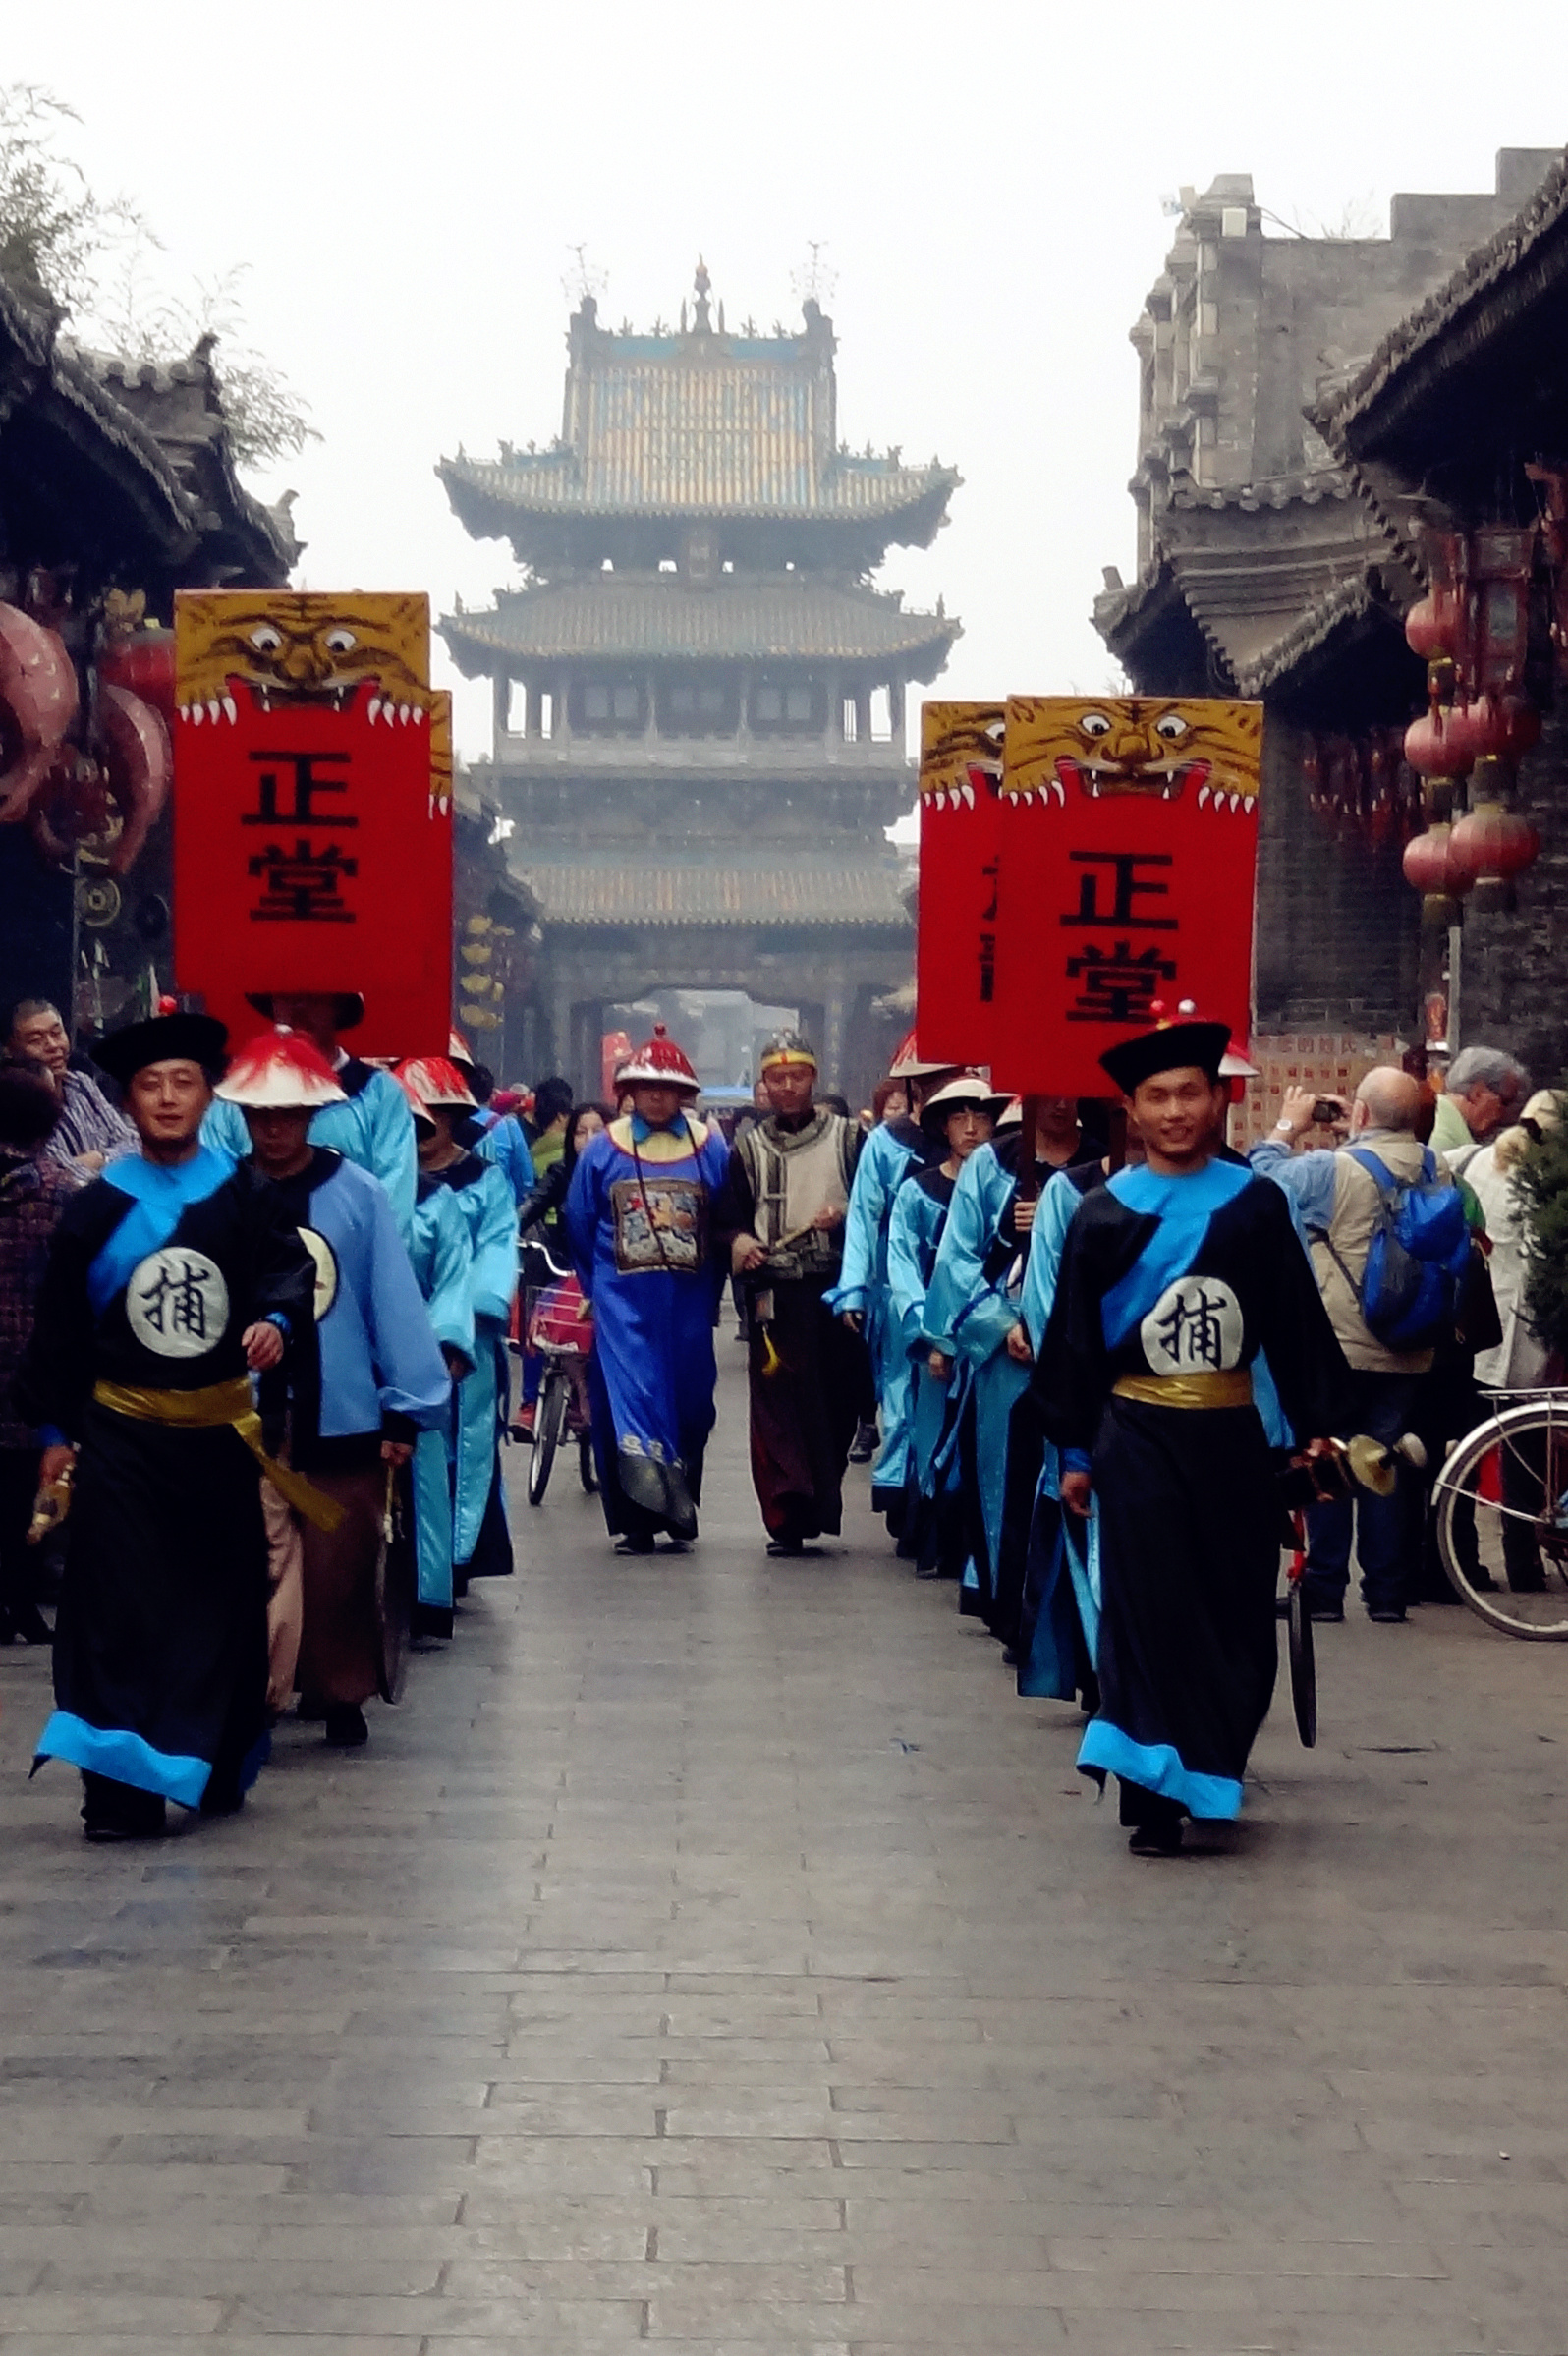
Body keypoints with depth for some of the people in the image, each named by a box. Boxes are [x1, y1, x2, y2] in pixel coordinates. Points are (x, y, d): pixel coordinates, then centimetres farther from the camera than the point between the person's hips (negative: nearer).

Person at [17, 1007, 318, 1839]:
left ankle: (213, 1767, 24)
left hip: (220, 1427, 1)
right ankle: (121, 1790, -6)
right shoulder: (96, 1208, 1)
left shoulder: (244, 1194, 2)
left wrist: (278, 1319, -26)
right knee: (119, 1607, -7)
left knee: (222, 1599, 8)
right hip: (121, 1432, -1)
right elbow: (59, 1325, 5)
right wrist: (54, 1429, 3)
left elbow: (290, 1266, -4)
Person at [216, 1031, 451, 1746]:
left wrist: (408, 1407, -6)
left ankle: (341, 1696, 30)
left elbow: (393, 1301, -4)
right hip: (246, 1417, -1)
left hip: (344, 1415, 1)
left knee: (340, 1571, 13)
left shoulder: (359, 1195, -3)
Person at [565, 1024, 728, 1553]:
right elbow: (580, 1225, 10)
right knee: (627, 1395, -9)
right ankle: (635, 1519, -8)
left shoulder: (711, 1148, 4)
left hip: (689, 1297, 1)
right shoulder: (602, 1149, 3)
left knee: (690, 1402, 6)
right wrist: (597, 1287, 12)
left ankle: (680, 1510, 21)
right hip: (624, 1299, -1)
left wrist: (711, 1289, 6)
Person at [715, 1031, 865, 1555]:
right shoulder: (749, 1147, 14)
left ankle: (819, 1504, 14)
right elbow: (726, 1216, 11)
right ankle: (787, 1516, -12)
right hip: (774, 1292, 0)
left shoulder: (847, 1138, 10)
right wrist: (738, 1240, -10)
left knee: (837, 1400, 1)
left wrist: (846, 1214, -11)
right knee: (777, 1403, -9)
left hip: (836, 1289, 0)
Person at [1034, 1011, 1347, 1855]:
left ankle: (1211, 1771, 28)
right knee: (1149, 1611, -4)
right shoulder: (1102, 1216, -1)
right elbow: (1073, 1340, 3)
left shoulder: (1257, 1205, 2)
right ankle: (1154, 1796, 1)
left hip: (1229, 1436, 2)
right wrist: (1074, 1451, 2)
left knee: (1237, 1612, 7)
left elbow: (1298, 1324, 4)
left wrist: (1316, 1428, 0)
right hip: (1139, 1437, -2)